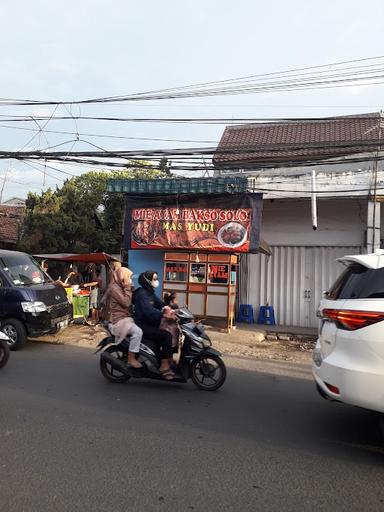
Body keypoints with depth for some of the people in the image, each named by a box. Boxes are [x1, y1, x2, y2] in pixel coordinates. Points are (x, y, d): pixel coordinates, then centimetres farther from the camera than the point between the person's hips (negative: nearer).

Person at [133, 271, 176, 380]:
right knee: (166, 336, -20)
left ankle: (168, 359, 11)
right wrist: (163, 314, -42)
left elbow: (159, 304, 5)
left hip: (149, 324, 10)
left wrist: (166, 309, -17)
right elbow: (148, 310, -32)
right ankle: (164, 367, -16)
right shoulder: (142, 294, -18)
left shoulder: (150, 293, 12)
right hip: (142, 326, -10)